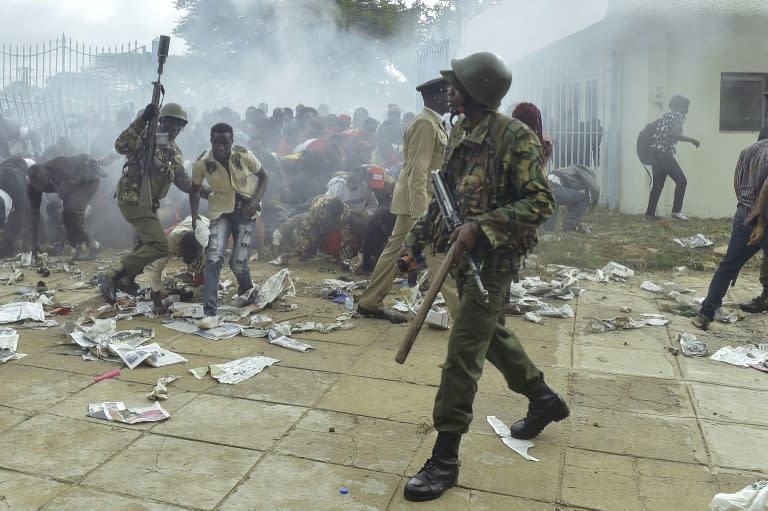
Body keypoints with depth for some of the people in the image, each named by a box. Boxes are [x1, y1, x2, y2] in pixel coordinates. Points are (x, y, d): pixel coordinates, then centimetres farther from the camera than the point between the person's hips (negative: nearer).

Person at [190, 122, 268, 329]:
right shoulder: (202, 163, -14)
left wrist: (255, 200, -16)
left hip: (245, 210, -1)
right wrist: (194, 217, -7)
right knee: (213, 258, -15)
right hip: (220, 211, 1)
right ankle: (210, 313, -15)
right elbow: (195, 189, 3)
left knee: (239, 262, -6)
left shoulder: (244, 155, -16)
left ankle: (247, 290, 31)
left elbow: (263, 176, -1)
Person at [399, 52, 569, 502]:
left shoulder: (516, 138, -17)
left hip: (494, 259, -9)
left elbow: (542, 202, -20)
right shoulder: (460, 133, 8)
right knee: (491, 333, 22)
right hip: (465, 254, 9)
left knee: (462, 353, -7)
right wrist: (418, 236, 11)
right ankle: (544, 400, 45)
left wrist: (481, 227, -28)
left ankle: (445, 459, 4)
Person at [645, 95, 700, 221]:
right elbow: (674, 134, -19)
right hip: (664, 153, -9)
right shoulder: (677, 115, -4)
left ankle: (650, 212, 10)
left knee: (658, 184, 11)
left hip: (656, 153, 9)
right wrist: (691, 140, -11)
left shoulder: (667, 116, 21)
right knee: (681, 181, -3)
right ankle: (676, 211, -5)